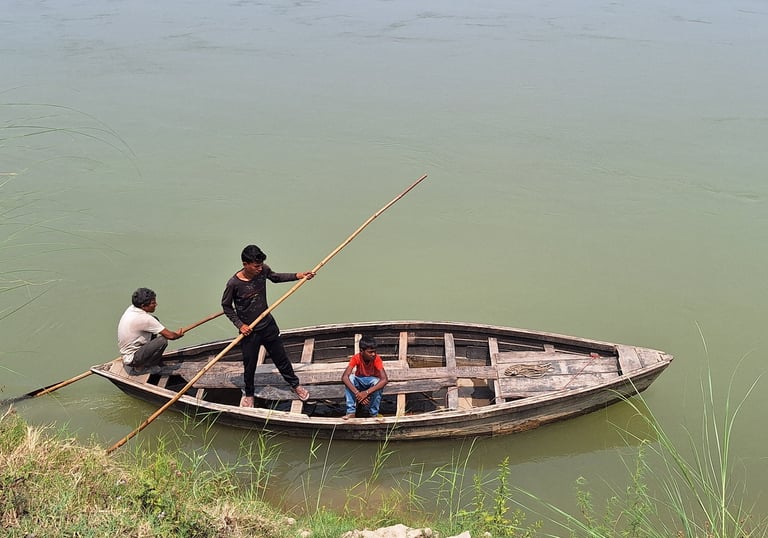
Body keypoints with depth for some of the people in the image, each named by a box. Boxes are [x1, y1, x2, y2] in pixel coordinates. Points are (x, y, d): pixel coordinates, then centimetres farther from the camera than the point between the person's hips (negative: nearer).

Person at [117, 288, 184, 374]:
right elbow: (170, 336, -22)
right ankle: (140, 367, -6)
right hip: (132, 359, -9)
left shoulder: (131, 308, -2)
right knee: (162, 341, -26)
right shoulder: (144, 319, -28)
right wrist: (178, 334, 0)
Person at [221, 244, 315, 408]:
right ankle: (248, 394, 40)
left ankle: (295, 384, 40)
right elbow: (226, 305, -9)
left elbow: (275, 277, 10)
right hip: (249, 331, -3)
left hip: (268, 325, 4)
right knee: (249, 365, 14)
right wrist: (240, 325, -14)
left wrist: (297, 276, 1)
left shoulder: (263, 270, -14)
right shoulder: (234, 283, -25)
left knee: (281, 357, 19)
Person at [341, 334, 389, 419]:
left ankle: (374, 414, -20)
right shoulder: (356, 358, -24)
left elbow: (384, 380, -38)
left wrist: (367, 392, -49)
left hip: (372, 381, -1)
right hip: (359, 381, 1)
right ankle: (351, 412, -24)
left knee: (377, 382, -36)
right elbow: (344, 377, -35)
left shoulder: (377, 359, -26)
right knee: (350, 378, -31)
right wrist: (357, 393, -48)